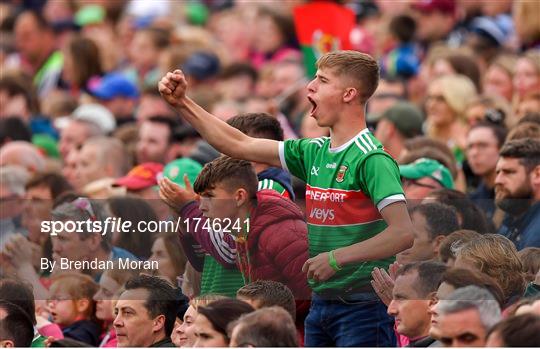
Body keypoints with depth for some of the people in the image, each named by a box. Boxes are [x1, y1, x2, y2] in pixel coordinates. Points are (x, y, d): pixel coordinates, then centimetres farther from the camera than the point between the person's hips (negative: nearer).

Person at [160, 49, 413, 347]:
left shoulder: (371, 159, -14)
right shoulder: (314, 152, 11)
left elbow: (402, 233, -23)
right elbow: (239, 145, 18)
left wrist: (336, 258, -23)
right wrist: (182, 103, 14)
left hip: (363, 308, -8)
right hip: (321, 303, 8)